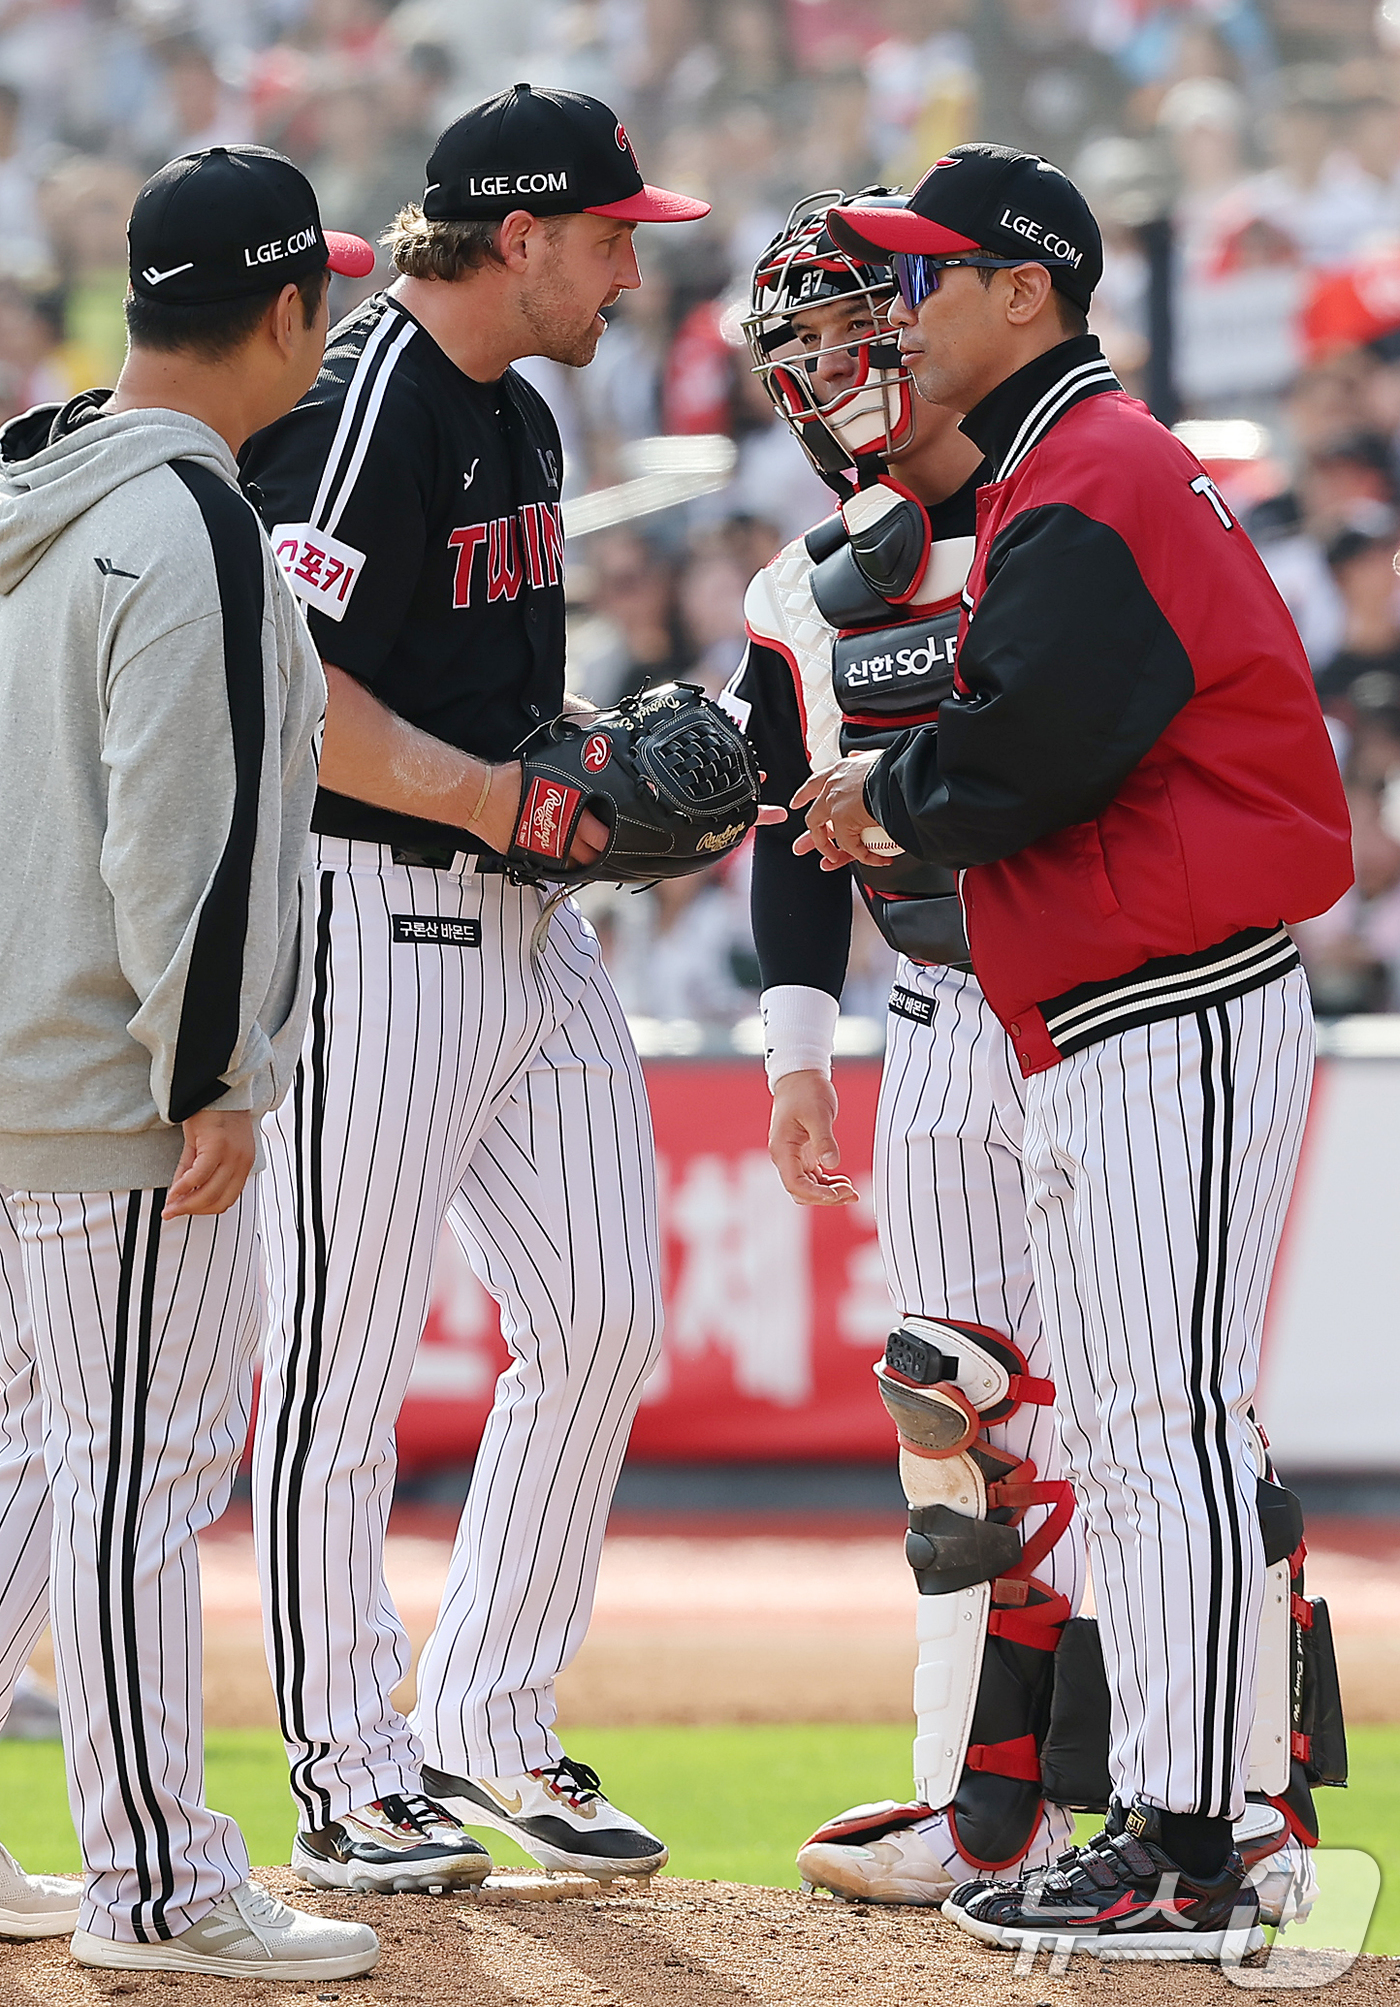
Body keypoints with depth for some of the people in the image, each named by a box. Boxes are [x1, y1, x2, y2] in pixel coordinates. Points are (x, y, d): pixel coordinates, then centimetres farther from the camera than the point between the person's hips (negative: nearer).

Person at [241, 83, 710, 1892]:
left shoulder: (519, 417, 15)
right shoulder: (360, 405, -15)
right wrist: (485, 790, -20)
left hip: (529, 925, 10)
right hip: (368, 913, -10)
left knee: (602, 1318, 9)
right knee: (344, 1355, -2)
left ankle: (485, 1735, 19)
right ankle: (347, 1779, 5)